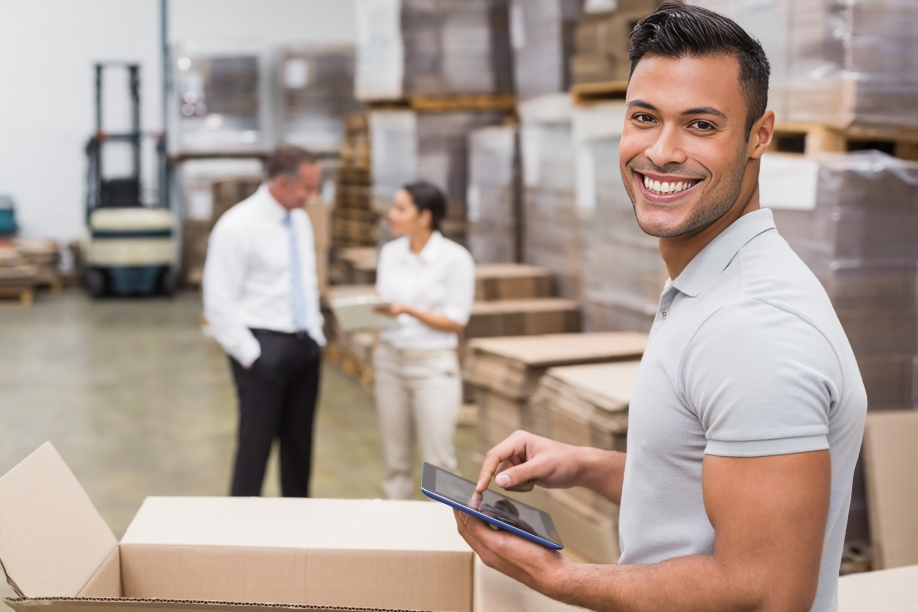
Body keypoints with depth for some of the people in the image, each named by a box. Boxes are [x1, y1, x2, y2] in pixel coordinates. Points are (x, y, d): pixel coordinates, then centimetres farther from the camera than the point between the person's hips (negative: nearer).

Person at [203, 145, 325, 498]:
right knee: (256, 445, -1)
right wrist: (251, 356, -15)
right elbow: (219, 304, -15)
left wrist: (316, 335, 12)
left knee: (299, 442, 13)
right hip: (265, 349, -7)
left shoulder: (301, 221, 9)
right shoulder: (238, 227, -14)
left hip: (306, 346, 7)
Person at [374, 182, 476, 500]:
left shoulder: (455, 258, -9)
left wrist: (408, 310, -20)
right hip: (390, 359, 5)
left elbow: (456, 321, -9)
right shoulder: (390, 253, 6)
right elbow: (382, 303, 13)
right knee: (394, 458, 9)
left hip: (434, 365, -5)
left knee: (437, 462, -2)